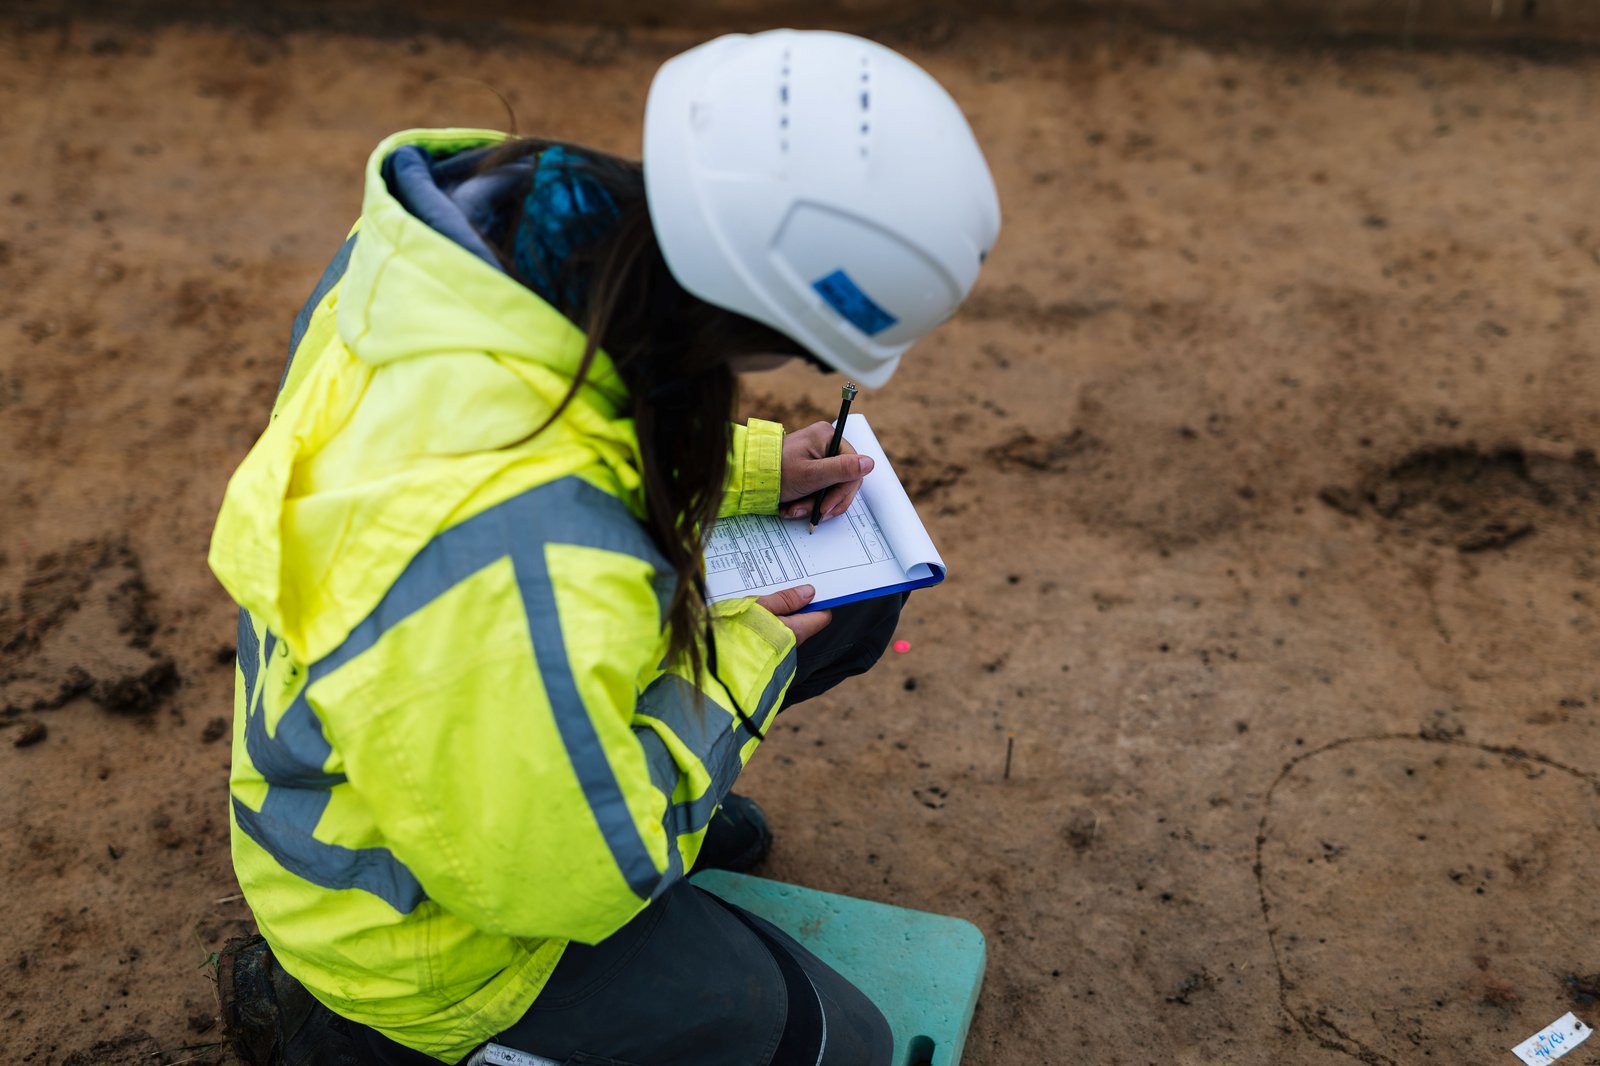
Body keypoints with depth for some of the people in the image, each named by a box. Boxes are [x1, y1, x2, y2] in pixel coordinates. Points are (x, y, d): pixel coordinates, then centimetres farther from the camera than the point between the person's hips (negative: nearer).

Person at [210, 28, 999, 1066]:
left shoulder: (513, 206, -18)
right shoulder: (516, 557, -44)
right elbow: (557, 878, -27)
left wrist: (746, 469, -4)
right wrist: (741, 657, -17)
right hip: (425, 911, -7)